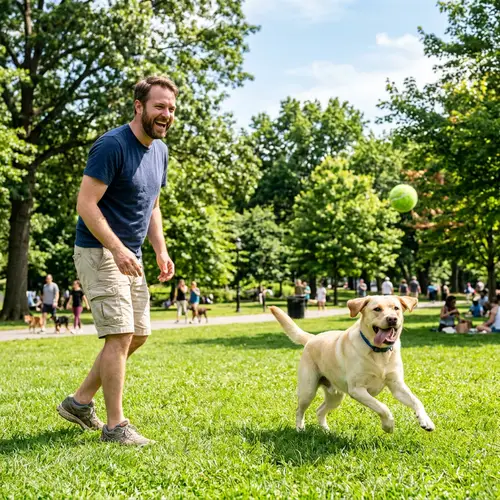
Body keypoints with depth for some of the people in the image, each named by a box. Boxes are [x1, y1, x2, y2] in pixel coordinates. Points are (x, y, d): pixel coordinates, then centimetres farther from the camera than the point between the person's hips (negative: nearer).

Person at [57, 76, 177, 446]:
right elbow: (86, 203, -20)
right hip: (100, 252, -9)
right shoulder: (112, 146, -16)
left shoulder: (160, 151, 10)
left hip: (130, 256, 9)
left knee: (139, 335, 10)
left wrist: (161, 250, 6)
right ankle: (116, 425, -3)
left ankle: (80, 402, 22)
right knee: (120, 334, -12)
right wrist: (116, 248, -29)